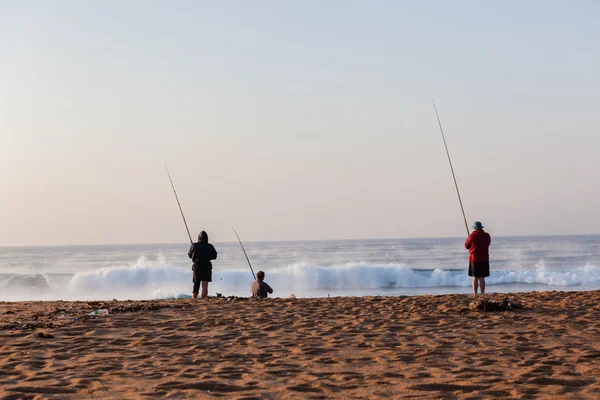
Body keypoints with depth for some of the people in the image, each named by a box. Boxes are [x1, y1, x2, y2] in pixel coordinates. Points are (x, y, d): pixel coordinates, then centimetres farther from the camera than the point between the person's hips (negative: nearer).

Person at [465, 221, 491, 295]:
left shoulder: (472, 236, -9)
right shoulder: (487, 236, 1)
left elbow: (466, 246, 4)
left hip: (474, 259, -3)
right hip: (484, 259, 3)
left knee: (475, 277, 1)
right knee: (482, 277, 5)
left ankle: (475, 294, -1)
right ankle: (482, 293, 2)